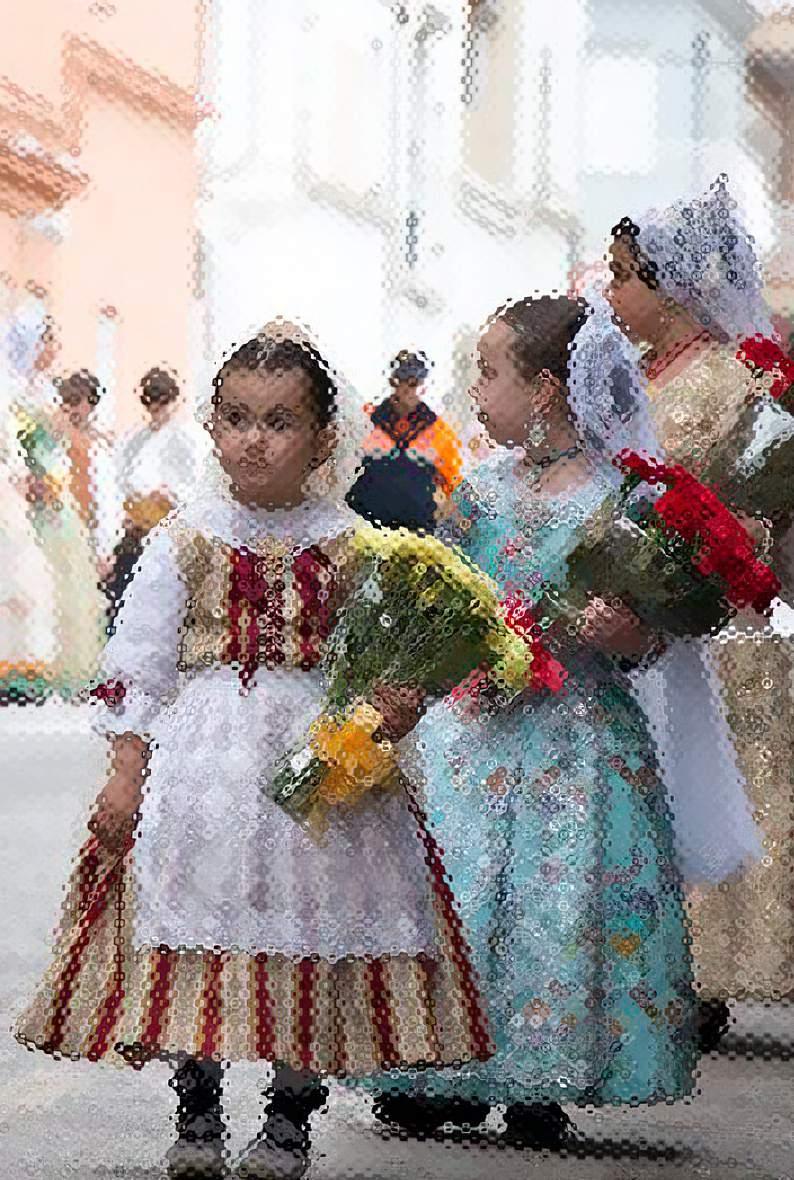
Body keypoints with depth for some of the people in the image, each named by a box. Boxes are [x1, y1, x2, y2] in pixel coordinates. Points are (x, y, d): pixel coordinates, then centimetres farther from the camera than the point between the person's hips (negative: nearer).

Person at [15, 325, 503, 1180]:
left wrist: (395, 704, -19)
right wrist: (127, 770, -4)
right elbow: (137, 660, 1)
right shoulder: (184, 540, 0)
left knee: (311, 922, 3)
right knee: (196, 922, 2)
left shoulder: (349, 546, 1)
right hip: (198, 764, 0)